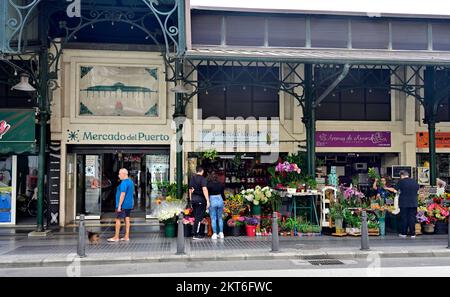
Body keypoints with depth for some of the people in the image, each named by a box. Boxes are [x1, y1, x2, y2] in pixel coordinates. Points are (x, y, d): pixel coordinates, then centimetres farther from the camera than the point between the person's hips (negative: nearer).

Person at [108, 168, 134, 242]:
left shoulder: (124, 183, -19)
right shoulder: (131, 182, 11)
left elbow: (123, 194, -24)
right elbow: (133, 192, 20)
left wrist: (119, 205, -22)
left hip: (123, 204, -9)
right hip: (129, 204, 9)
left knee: (118, 219, 0)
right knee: (127, 219, 10)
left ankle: (116, 237, 4)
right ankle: (127, 236, 12)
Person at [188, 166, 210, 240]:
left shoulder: (192, 178, 12)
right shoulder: (202, 178, -10)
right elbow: (204, 189, -20)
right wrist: (207, 201, -19)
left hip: (193, 199, 7)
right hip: (200, 199, -7)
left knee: (196, 217, 13)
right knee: (199, 217, -2)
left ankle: (197, 233, 19)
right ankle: (196, 235, 0)